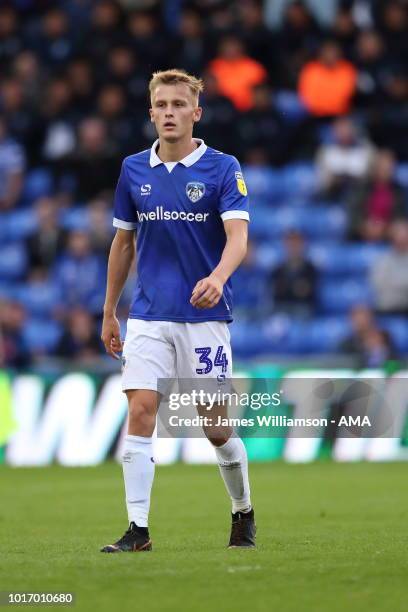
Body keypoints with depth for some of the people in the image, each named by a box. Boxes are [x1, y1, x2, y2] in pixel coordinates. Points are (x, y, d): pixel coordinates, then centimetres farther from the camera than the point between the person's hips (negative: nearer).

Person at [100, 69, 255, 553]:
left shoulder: (223, 168, -5)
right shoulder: (134, 170, 6)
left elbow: (238, 236, -17)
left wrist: (218, 277, -37)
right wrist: (109, 313, 17)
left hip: (204, 314, -3)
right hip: (148, 316, 3)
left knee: (216, 427, 2)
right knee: (140, 412, -11)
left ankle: (243, 513, 27)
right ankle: (137, 530, -8)